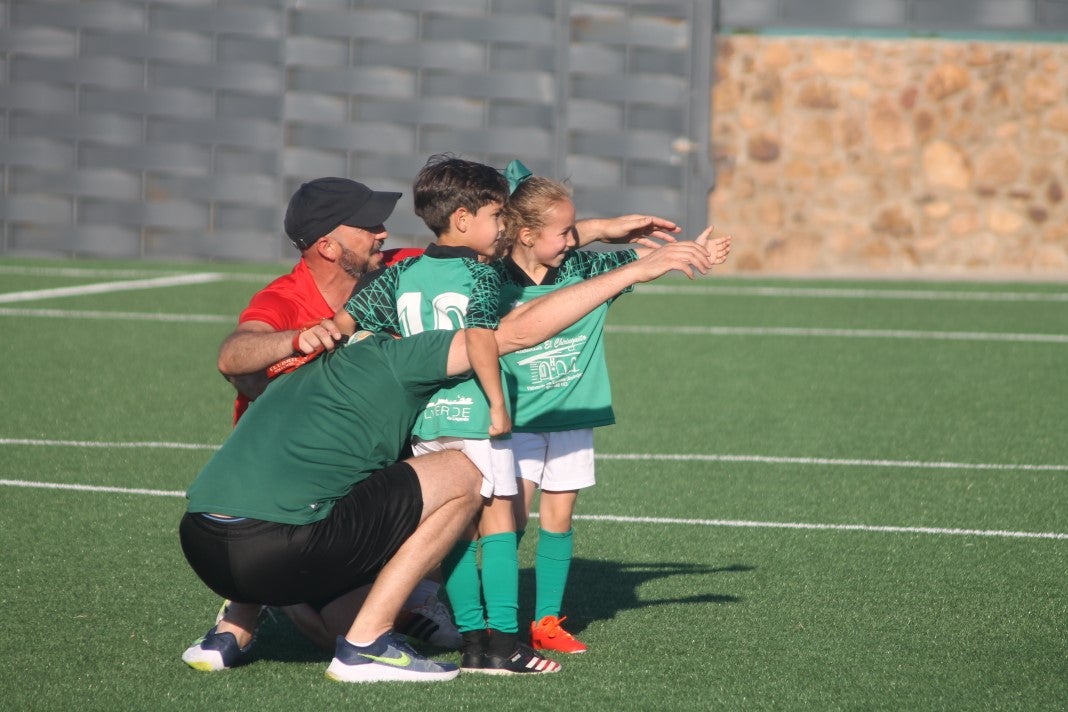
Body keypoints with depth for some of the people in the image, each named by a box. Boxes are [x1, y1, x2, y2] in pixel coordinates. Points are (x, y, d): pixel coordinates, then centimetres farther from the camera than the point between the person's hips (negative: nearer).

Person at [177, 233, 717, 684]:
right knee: (463, 477, 4)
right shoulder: (392, 359, 4)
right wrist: (634, 271, 4)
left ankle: (231, 634, 22)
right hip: (274, 551, -8)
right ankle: (364, 645, 3)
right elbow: (520, 330, -1)